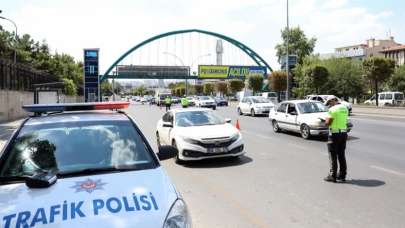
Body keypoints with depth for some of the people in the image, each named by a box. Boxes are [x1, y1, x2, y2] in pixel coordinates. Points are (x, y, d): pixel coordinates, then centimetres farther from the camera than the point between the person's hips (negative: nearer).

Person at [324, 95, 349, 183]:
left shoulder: (332, 109, -15)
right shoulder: (345, 108, 10)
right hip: (344, 133, 7)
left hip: (335, 134, -7)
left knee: (333, 156, 1)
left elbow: (327, 123, -18)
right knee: (341, 155, 14)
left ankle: (332, 176, 5)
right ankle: (342, 175, 20)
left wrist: (326, 120, 1)